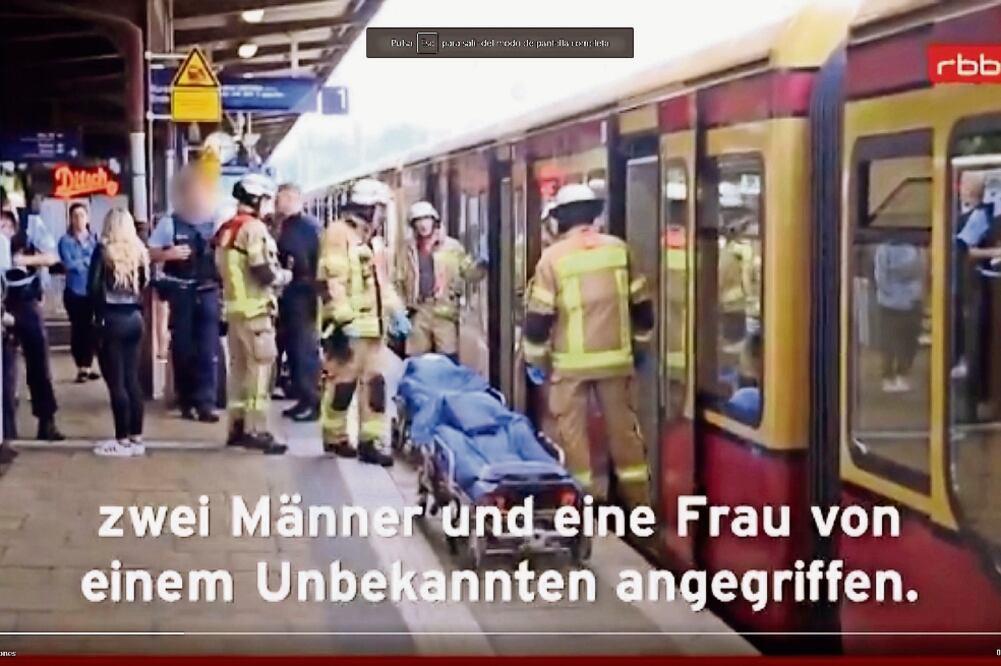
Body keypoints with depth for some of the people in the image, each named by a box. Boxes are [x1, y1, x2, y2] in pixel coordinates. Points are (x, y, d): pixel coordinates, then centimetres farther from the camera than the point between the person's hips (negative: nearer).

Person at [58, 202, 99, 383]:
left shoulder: (95, 240, 6)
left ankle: (88, 366, 13)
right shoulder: (66, 241, -2)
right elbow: (69, 264, -12)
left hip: (92, 291, 2)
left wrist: (81, 262, -15)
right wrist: (89, 261, -6)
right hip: (75, 291, -2)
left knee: (90, 329, 3)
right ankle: (81, 368, 8)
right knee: (77, 329, 1)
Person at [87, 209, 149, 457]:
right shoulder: (139, 251, 5)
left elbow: (93, 288, -10)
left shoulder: (104, 250, -8)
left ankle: (123, 440, 0)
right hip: (134, 319, 5)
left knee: (116, 382, -1)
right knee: (132, 379, 10)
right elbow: (145, 285, 6)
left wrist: (98, 313, 2)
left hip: (112, 320, -5)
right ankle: (136, 438, 12)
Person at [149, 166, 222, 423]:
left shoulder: (216, 223, 3)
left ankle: (206, 402, -3)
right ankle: (186, 400, 18)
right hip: (180, 293, 0)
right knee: (182, 346, 7)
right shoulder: (170, 223, 1)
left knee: (208, 348, -4)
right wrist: (169, 254, -13)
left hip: (208, 292, 0)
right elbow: (151, 253, 4)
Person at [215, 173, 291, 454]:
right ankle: (256, 429, -7)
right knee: (259, 368, -6)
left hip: (233, 306, 9)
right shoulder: (254, 228, -13)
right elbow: (264, 272, -18)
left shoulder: (225, 230, 15)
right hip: (255, 308, -9)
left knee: (238, 367, 12)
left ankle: (237, 426, 16)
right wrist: (284, 275, -1)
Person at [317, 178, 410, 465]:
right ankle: (334, 437, 12)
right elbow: (332, 281, -18)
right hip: (348, 326, -9)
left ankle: (369, 442, 7)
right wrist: (345, 318, -22)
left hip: (371, 324, 9)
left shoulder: (367, 239, 21)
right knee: (343, 381, -2)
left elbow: (380, 280, 27)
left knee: (374, 382, 5)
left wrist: (396, 311, 17)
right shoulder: (338, 234, -9)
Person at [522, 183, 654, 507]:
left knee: (573, 428, 6)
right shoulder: (619, 248, 2)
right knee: (623, 425, 11)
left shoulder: (553, 256, -7)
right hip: (615, 356, 3)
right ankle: (637, 496, 16)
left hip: (571, 360, -3)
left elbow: (539, 314, -7)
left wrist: (535, 357, 4)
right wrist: (639, 343, 22)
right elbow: (640, 303, 8)